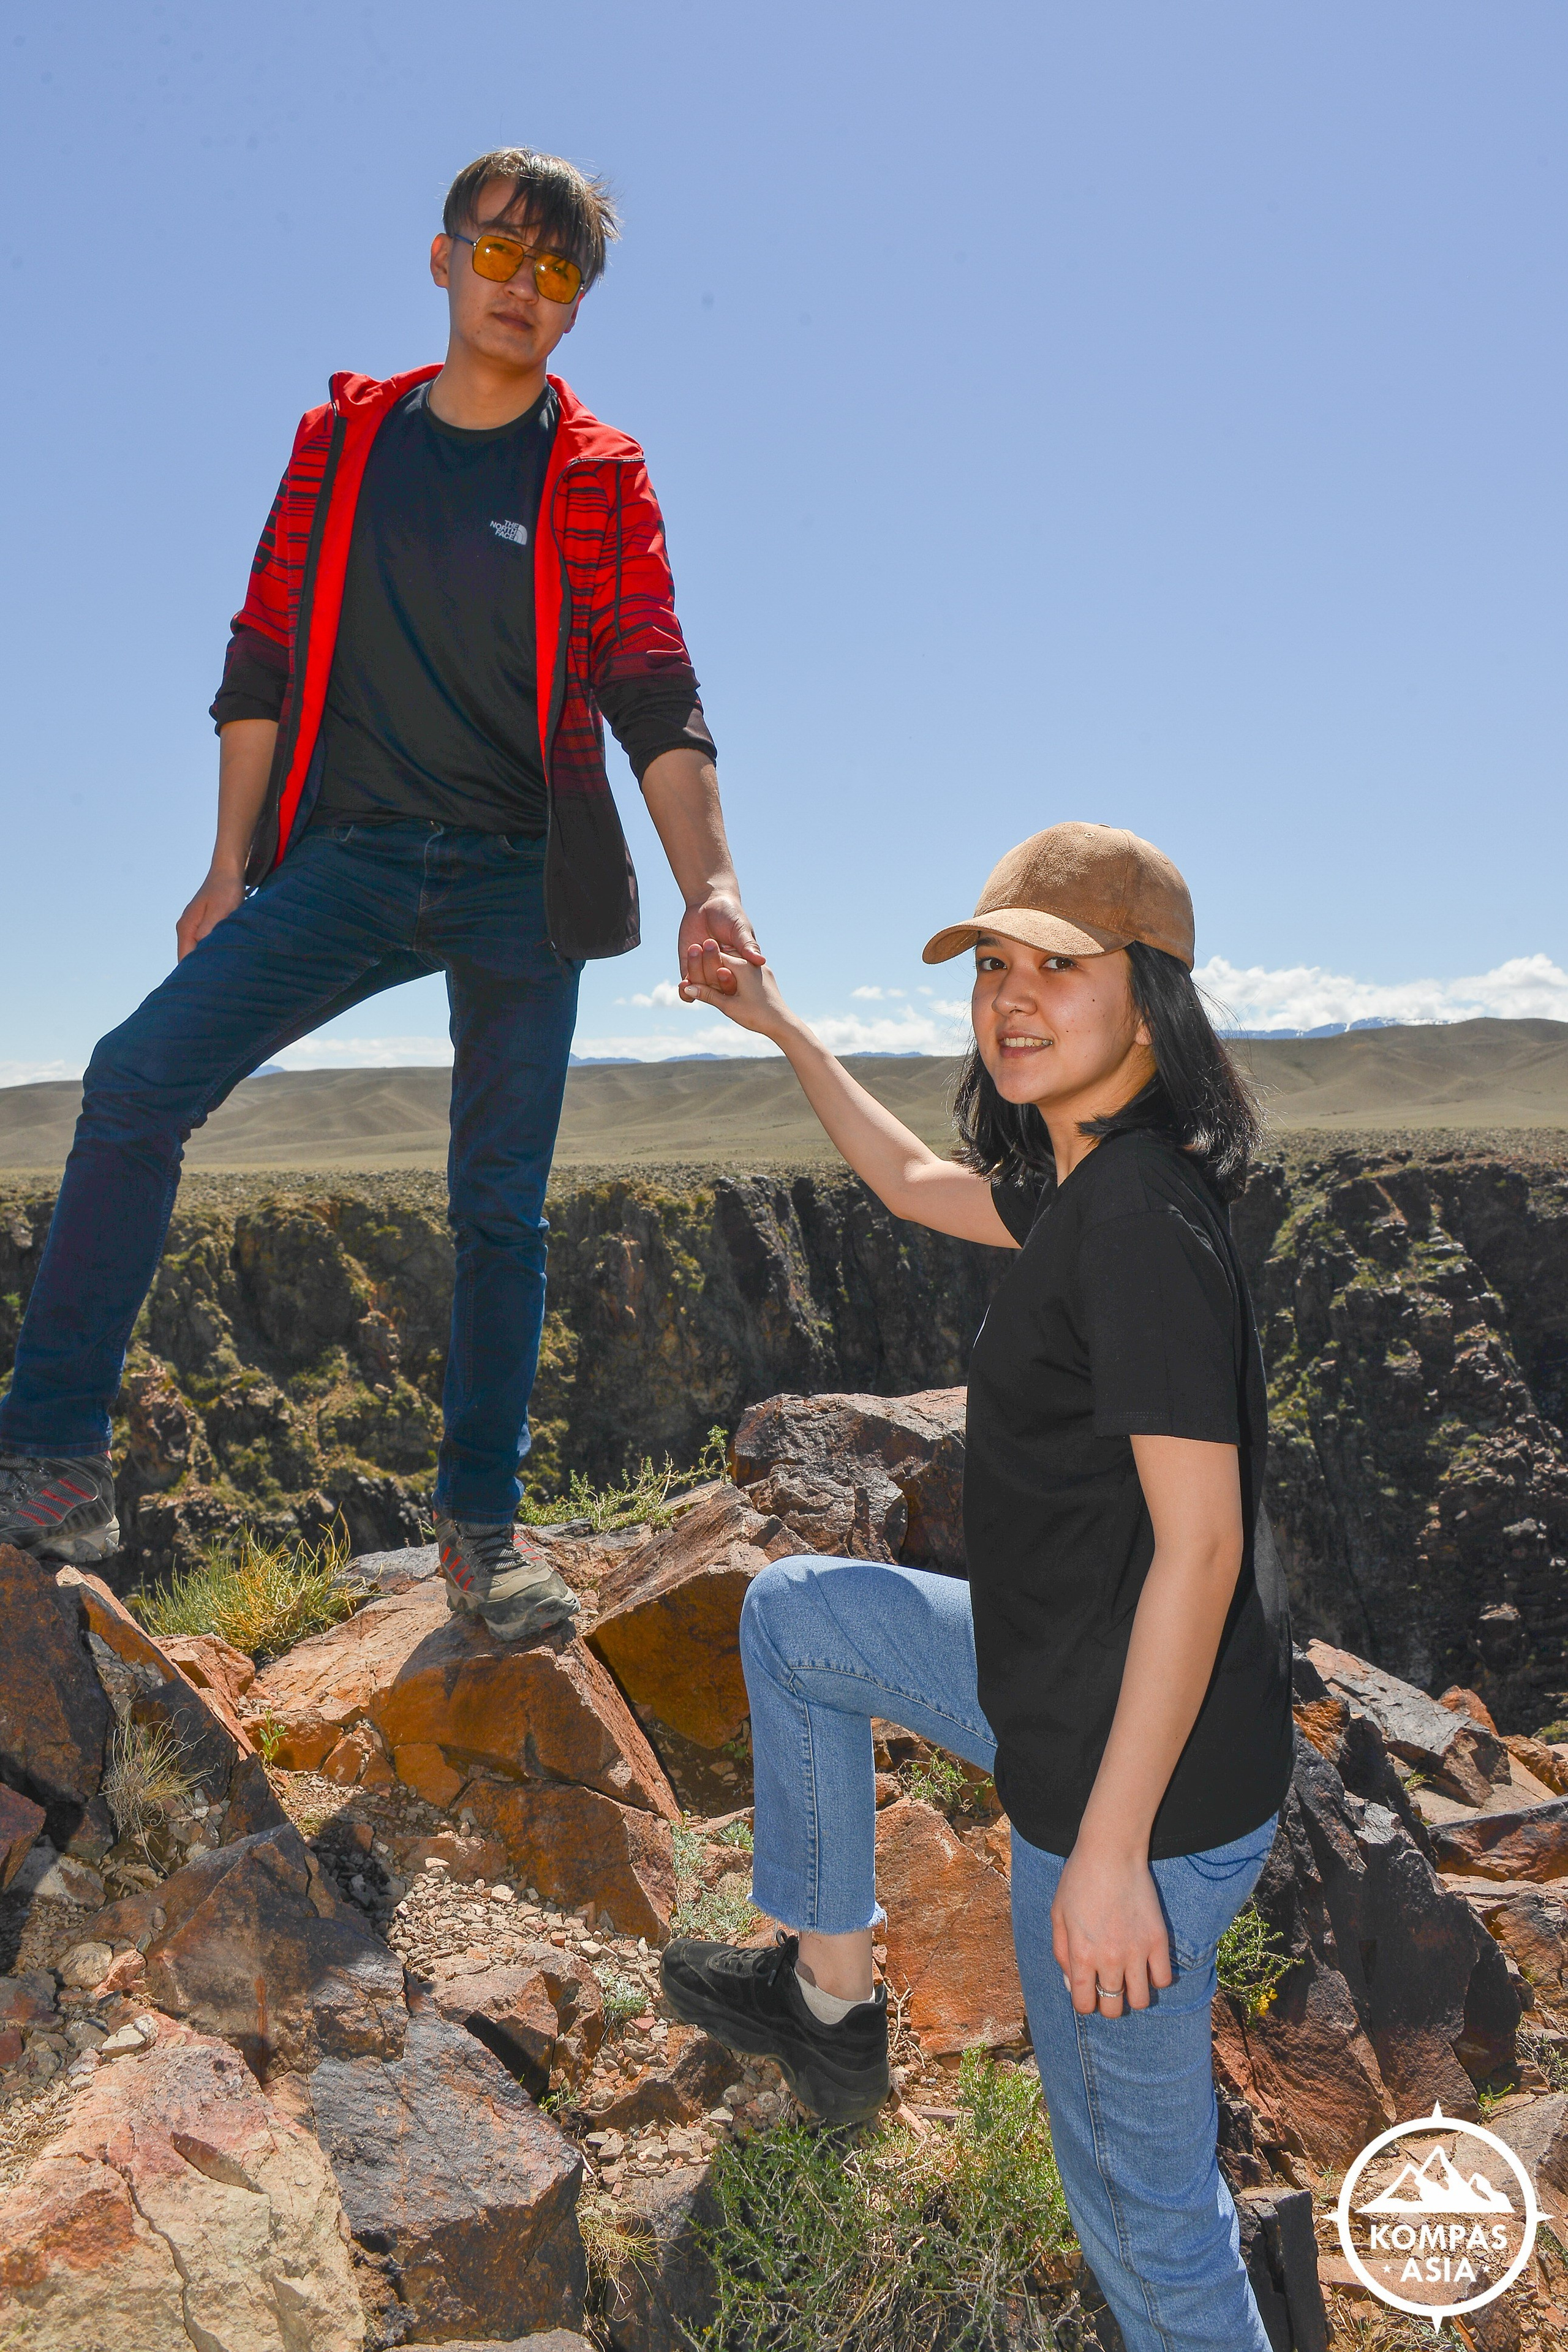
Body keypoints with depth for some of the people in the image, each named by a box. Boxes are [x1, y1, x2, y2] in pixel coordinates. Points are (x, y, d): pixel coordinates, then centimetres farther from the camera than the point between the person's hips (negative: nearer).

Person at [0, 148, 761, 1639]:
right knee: (137, 1080, -15)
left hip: (522, 876, -1)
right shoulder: (343, 439, 12)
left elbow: (654, 699, -3)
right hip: (347, 856, 2)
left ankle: (482, 1522, 13)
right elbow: (262, 661, 11)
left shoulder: (601, 478, 6)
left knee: (502, 1198, 1)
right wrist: (231, 870, 6)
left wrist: (710, 883, -18)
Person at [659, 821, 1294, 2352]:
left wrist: (1109, 1852, -22)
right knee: (793, 1613, 22)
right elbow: (912, 1183, 23)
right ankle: (832, 1996, 31)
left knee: (1135, 2189, 9)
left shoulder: (1145, 1219, -25)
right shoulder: (1081, 1188, 3)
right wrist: (780, 1027, 29)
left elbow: (1200, 1546, -26)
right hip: (1061, 1696, 9)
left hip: (1139, 1779, -9)